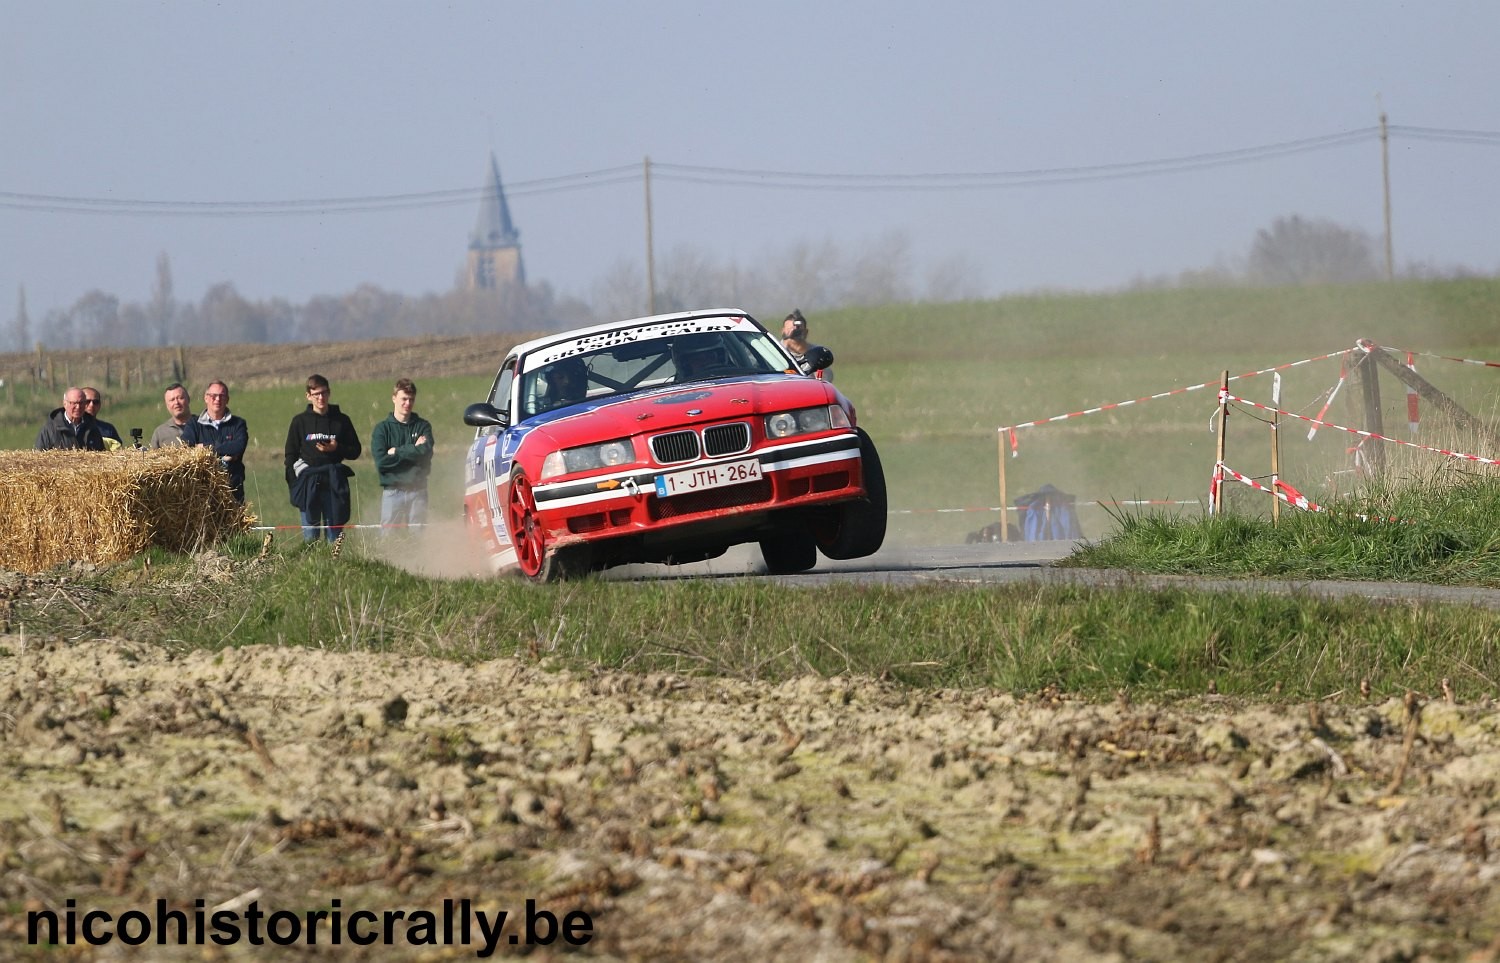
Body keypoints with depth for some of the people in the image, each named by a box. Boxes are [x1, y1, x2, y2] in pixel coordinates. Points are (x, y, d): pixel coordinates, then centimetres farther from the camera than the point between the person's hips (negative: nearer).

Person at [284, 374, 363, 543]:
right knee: (310, 535, -3)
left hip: (335, 484, 0)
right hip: (308, 483, 0)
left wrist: (337, 448, -8)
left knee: (335, 534, 1)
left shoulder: (341, 420, 9)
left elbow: (356, 451, 12)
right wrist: (294, 484, -1)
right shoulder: (300, 421, 8)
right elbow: (290, 456, 9)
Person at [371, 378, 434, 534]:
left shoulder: (423, 426, 10)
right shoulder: (382, 429, 6)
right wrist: (413, 450, -5)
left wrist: (397, 451, -6)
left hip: (418, 491, 1)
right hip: (392, 491, -1)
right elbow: (381, 462, -7)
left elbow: (426, 452, -8)